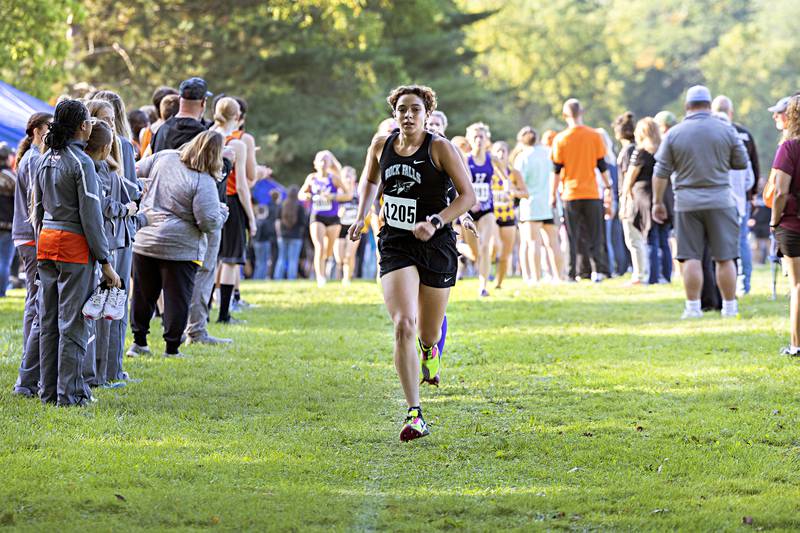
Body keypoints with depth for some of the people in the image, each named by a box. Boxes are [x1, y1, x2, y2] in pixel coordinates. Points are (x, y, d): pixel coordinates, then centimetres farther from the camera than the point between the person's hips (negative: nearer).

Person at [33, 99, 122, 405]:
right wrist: (105, 262, -11)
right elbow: (91, 216, -14)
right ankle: (68, 393, -2)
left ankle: (48, 390, 15)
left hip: (46, 242, 7)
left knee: (48, 320, 11)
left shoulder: (45, 159, 10)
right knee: (73, 322, -3)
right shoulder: (81, 162, -13)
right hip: (75, 246, -7)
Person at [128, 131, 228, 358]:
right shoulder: (204, 182, -17)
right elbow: (209, 222, -19)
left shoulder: (165, 157, 0)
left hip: (145, 241, 6)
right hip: (180, 249, -6)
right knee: (177, 298, 6)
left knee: (143, 294, 17)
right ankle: (172, 348, 9)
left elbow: (139, 170, 17)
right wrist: (222, 212, 2)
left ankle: (139, 342, 26)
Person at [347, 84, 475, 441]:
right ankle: (414, 415, -18)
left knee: (428, 334, 10)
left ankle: (430, 349, 52)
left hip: (436, 247, -1)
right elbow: (371, 181, 24)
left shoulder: (440, 148, -8)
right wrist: (361, 217, 11)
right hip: (396, 247, 1)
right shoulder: (381, 144, 3)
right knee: (403, 326, -19)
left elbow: (468, 196, -9)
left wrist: (435, 222, -21)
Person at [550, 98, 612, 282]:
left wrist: (553, 194, 6)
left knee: (572, 236, 3)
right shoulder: (594, 136, -1)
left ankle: (572, 273, -1)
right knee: (595, 234, 6)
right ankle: (598, 271, -4)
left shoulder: (560, 139, -3)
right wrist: (608, 188, 12)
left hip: (570, 194, 0)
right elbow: (602, 165, 2)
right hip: (592, 193, 1)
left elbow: (556, 170, -2)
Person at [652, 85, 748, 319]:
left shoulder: (674, 134, 1)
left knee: (691, 257, 2)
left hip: (687, 203, 0)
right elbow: (742, 163, 7)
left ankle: (693, 306, 1)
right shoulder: (726, 130, 0)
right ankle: (730, 306, 7)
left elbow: (661, 172, 2)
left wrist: (657, 201, 10)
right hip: (720, 201, 0)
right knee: (725, 258, 4)